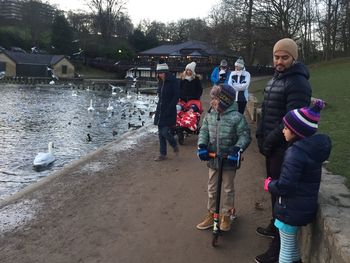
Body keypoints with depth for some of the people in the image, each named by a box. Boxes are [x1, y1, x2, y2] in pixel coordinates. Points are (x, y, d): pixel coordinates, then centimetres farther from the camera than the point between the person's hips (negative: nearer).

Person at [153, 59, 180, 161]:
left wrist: (168, 110, -18)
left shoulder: (173, 81, -11)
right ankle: (162, 154, 17)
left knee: (165, 132, -10)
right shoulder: (160, 82, 10)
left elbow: (176, 97, -13)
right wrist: (158, 109, 10)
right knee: (160, 134, 8)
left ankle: (175, 146, 19)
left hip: (169, 112, -7)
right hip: (160, 111, 7)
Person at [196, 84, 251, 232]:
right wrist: (202, 145, -13)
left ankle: (226, 216, 28)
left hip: (229, 160, -5)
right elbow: (204, 131, 3)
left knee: (228, 189, 11)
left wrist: (237, 149, -27)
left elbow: (245, 136, -14)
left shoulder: (236, 117, -17)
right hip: (212, 159, 5)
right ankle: (211, 214, 31)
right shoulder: (210, 115, -1)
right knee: (212, 188, 16)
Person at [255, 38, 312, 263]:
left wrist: (270, 141, -17)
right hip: (272, 146, 9)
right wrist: (261, 136, 11)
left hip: (285, 148, -9)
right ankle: (275, 226, 41)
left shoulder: (298, 83, -17)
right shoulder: (275, 79, 14)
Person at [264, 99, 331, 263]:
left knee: (286, 245, 9)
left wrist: (269, 185, -11)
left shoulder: (296, 153, -27)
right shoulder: (314, 147, 0)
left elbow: (285, 186, -28)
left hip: (292, 209, -9)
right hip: (306, 206, 9)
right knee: (292, 239, 28)